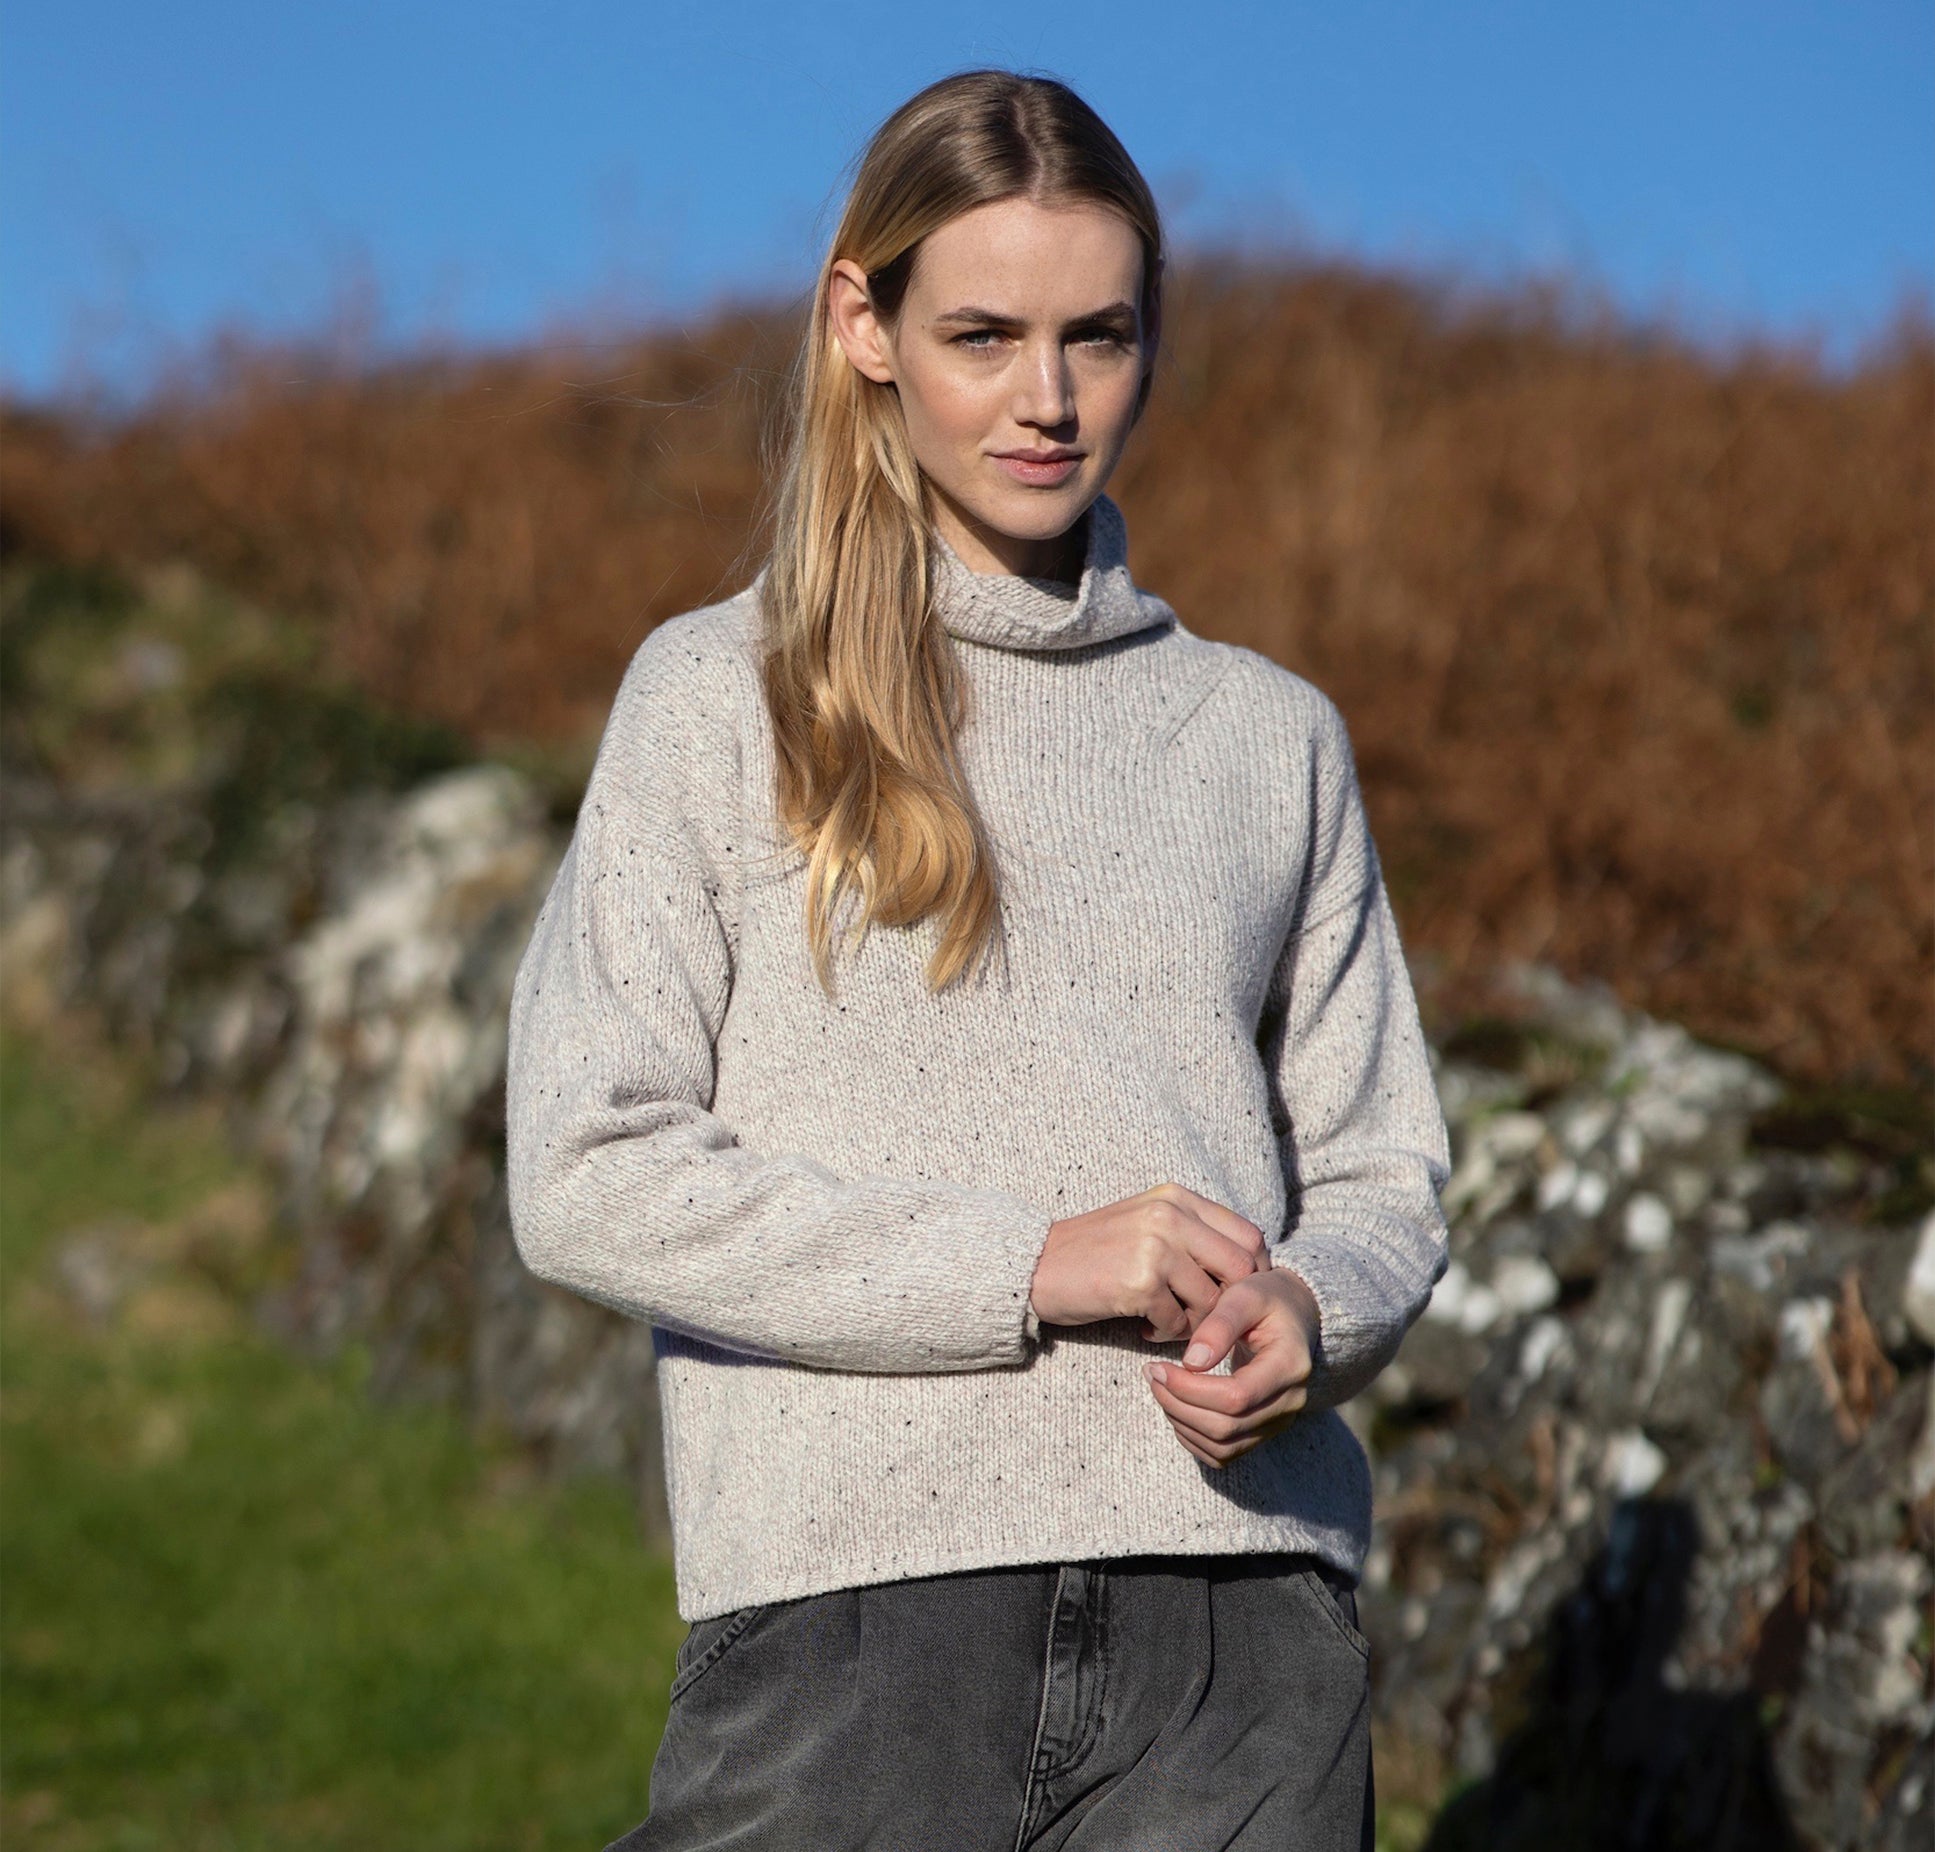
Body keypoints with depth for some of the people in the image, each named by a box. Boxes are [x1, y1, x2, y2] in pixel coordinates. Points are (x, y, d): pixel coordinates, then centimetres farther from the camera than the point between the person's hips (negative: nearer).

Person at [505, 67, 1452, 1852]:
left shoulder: (1269, 734, 16)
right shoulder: (721, 703, 6)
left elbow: (1381, 1169, 19)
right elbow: (588, 1177, -3)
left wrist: (1308, 1319, -5)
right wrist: (1026, 1265, -12)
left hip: (1243, 1613, 3)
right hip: (855, 1592, -2)